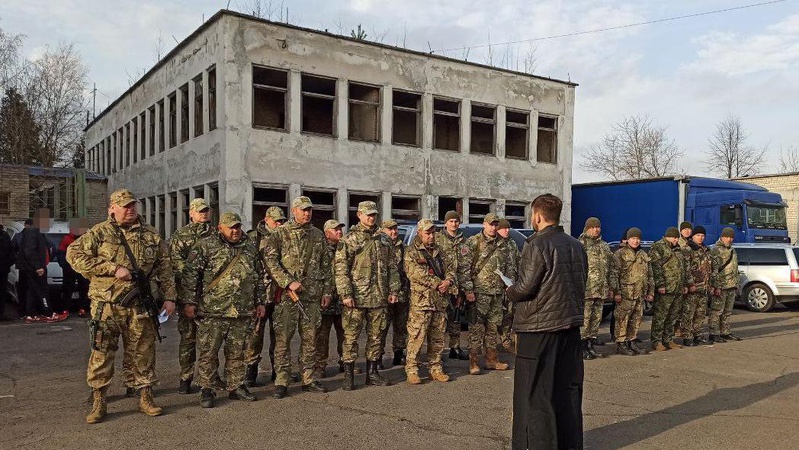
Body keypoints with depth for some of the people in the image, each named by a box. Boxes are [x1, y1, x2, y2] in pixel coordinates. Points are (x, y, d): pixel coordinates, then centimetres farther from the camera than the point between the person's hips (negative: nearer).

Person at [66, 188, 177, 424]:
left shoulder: (151, 235, 10)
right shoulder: (100, 232, 1)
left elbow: (164, 268, 13)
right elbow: (74, 254, -9)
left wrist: (169, 297, 5)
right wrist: (113, 268, -15)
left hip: (139, 306, 3)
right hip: (106, 306, -2)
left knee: (144, 352, 8)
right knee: (101, 353, 2)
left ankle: (146, 397, 21)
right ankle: (98, 402, 15)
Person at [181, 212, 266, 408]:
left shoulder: (250, 247, 12)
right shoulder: (205, 246, -3)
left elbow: (259, 276, 19)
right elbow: (189, 274, -5)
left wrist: (259, 302, 17)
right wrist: (189, 302, -10)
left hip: (243, 312, 4)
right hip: (212, 311, -4)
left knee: (237, 352, 12)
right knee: (208, 353, 2)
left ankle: (236, 387, 24)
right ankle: (207, 390, 14)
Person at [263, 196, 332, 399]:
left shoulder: (318, 235, 13)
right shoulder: (279, 234, -1)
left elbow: (325, 265, 16)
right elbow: (270, 261, -10)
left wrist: (327, 291, 10)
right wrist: (288, 282, -17)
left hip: (313, 295, 4)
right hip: (287, 295, -4)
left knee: (310, 338, 9)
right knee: (283, 339, -2)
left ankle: (309, 379, 19)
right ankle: (281, 382, 7)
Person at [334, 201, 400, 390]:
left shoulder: (384, 240, 13)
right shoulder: (349, 240, -3)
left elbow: (392, 267, 15)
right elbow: (341, 269, -8)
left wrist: (393, 290, 7)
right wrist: (346, 294, -15)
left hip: (379, 297, 5)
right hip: (356, 297, -5)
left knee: (376, 336, 11)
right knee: (351, 336, -2)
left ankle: (372, 373, 22)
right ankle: (348, 375, 7)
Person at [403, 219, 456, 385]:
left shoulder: (439, 252, 18)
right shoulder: (411, 253, -3)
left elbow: (450, 268, 13)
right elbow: (417, 274, -15)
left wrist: (448, 281, -9)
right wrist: (438, 283, -15)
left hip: (441, 301, 6)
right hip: (421, 301, -6)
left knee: (437, 339, 11)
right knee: (416, 337, -5)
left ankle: (435, 368, 20)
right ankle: (411, 370, 3)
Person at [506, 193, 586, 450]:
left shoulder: (537, 245, -15)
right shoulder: (576, 246, 9)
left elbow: (525, 287, -18)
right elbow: (581, 285, 15)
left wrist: (511, 292, 1)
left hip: (538, 327, -7)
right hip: (570, 324, 8)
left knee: (535, 391, 2)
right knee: (569, 388, 15)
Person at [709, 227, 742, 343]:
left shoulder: (732, 250, 18)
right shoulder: (716, 250, -11)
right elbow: (714, 270, -17)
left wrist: (736, 284, 21)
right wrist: (716, 287, -21)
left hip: (731, 286, 9)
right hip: (721, 286, -9)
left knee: (727, 312, 14)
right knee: (716, 311, -6)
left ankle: (725, 332, 21)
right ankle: (714, 334, -3)